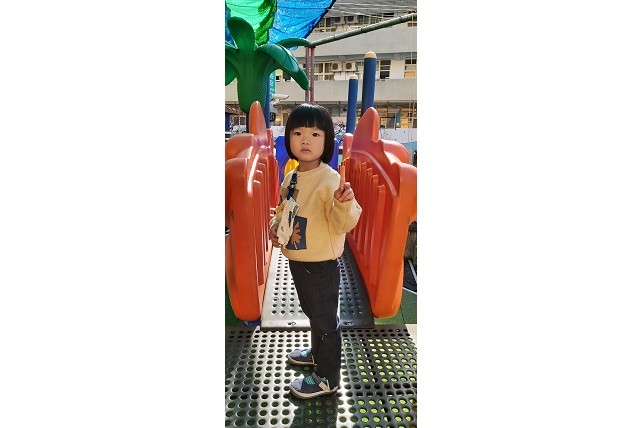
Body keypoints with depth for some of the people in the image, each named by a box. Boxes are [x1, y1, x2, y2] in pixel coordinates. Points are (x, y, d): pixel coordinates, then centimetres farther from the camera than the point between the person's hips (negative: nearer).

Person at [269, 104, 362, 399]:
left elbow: (343, 224, -28)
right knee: (312, 311, 28)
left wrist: (344, 204, -47)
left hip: (321, 264, -8)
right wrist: (275, 226, -1)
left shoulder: (330, 180, -21)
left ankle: (327, 377, 32)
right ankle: (317, 352, 54)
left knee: (325, 318, 10)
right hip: (297, 259, 8)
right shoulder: (290, 177, 3)